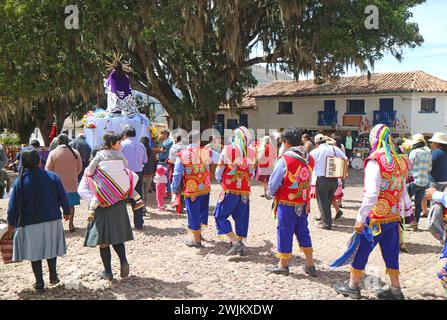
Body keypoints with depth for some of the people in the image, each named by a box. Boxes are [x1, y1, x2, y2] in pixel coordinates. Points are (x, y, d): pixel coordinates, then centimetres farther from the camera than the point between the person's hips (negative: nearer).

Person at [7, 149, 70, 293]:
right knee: (50, 248, 21)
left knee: (34, 253, 10)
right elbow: (63, 197, 0)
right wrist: (66, 211, 16)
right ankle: (53, 276, 24)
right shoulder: (52, 177, -7)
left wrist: (11, 222, 9)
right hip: (52, 220, 1)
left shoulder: (20, 181, -9)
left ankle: (39, 284, 15)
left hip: (30, 223, -1)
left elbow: (13, 205, -4)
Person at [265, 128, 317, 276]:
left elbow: (274, 182, -10)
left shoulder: (285, 160, -18)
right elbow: (309, 181, 5)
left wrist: (270, 193, 7)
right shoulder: (309, 159, 0)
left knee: (284, 232, 7)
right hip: (304, 204, 6)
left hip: (287, 204, -6)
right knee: (303, 232, 16)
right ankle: (310, 265, 22)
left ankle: (283, 265, 18)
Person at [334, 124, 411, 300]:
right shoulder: (399, 160, 5)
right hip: (394, 217, 7)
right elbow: (403, 191, 11)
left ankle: (353, 286, 20)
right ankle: (395, 290, 24)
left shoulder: (375, 160, -17)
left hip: (375, 218, -7)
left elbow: (371, 194, -22)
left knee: (360, 250, 8)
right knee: (391, 253, 16)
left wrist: (360, 218, -18)